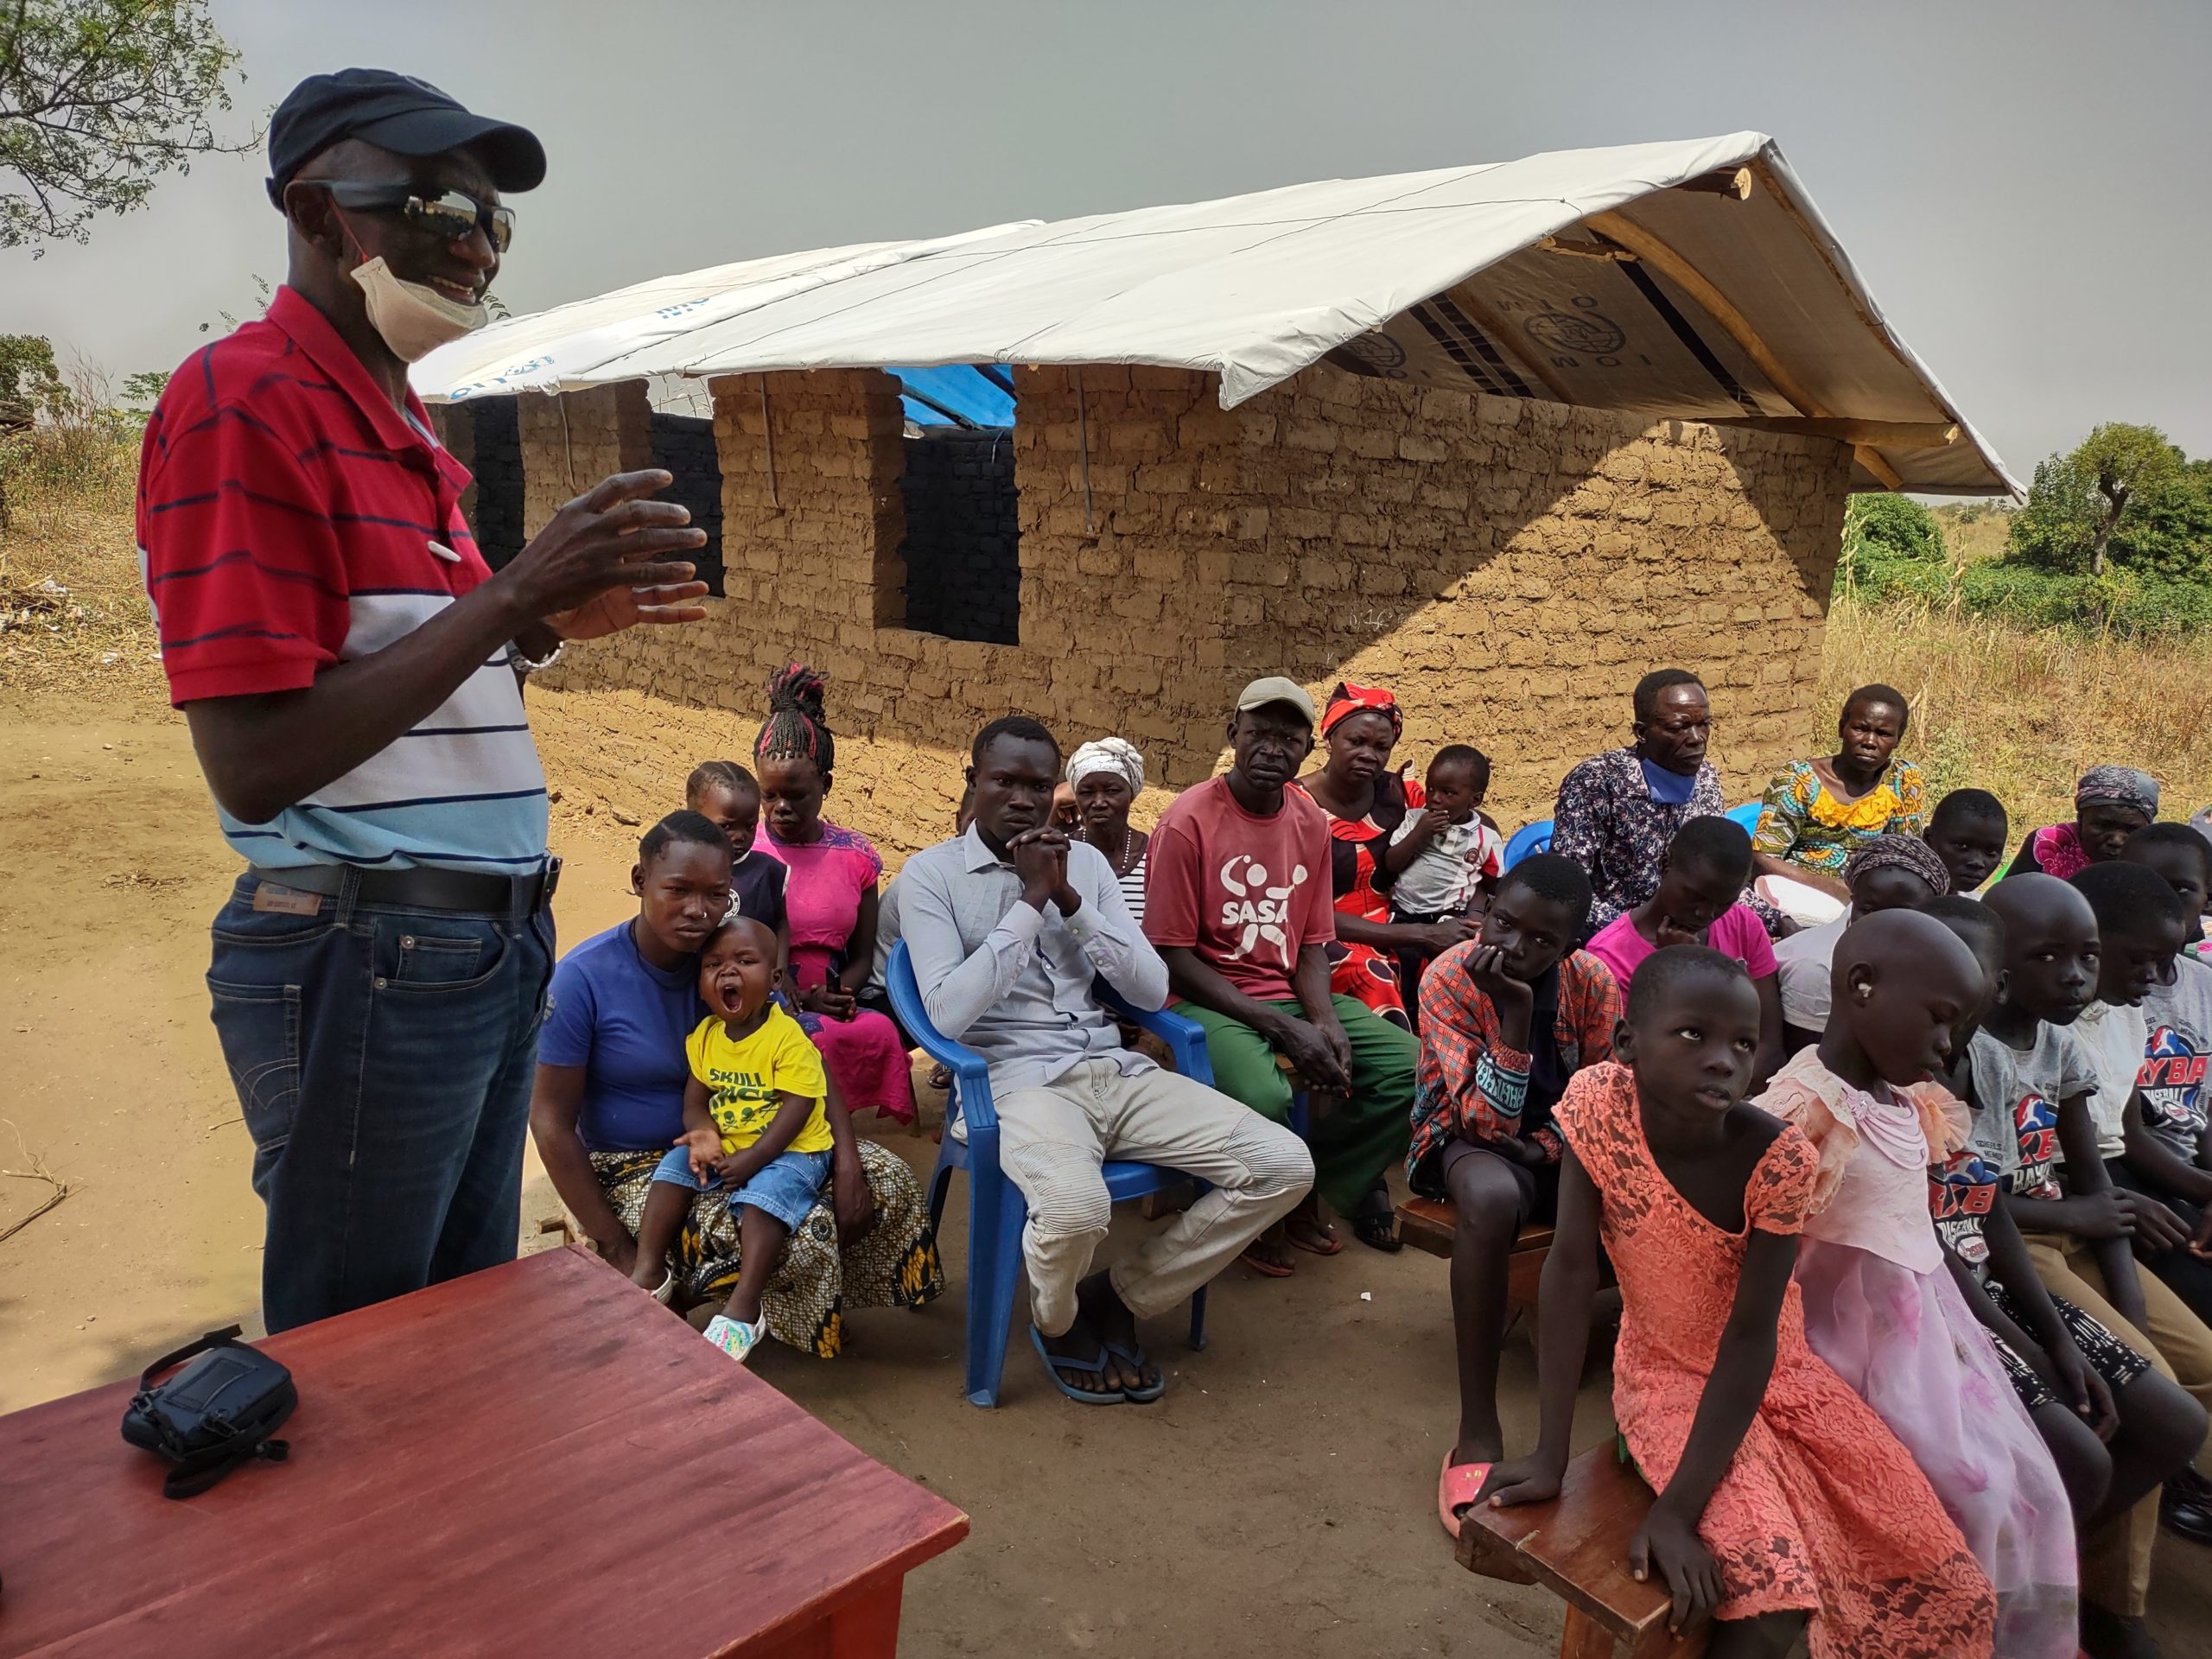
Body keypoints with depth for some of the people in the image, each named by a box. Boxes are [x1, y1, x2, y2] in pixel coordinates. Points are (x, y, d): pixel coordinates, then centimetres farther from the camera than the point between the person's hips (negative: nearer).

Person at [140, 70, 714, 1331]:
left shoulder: (402, 426, 15)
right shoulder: (245, 400, -12)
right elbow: (254, 765, -20)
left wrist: (556, 623, 5)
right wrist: (513, 593, -20)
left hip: (498, 939, 9)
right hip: (364, 955, -8)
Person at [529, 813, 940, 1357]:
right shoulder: (584, 977, -17)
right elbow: (551, 1121, -15)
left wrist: (847, 1164, -19)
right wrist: (618, 1250, -19)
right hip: (634, 1170, -6)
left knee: (890, 1181, -6)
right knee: (792, 1242, -30)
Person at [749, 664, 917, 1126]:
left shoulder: (855, 856, 10)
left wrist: (838, 995, -10)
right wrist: (800, 999, -14)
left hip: (833, 1010, 3)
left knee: (881, 1031, -29)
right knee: (828, 1039, -34)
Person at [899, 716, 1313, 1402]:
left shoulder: (1085, 860, 13)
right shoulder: (931, 872, 0)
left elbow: (1153, 991, 5)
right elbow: (948, 1014, -13)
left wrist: (1070, 900, -6)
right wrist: (1030, 901, -13)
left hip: (1114, 1069, 5)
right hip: (1017, 1080, -5)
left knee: (1284, 1166, -11)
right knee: (1076, 1206, -38)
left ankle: (1119, 1296, 8)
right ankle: (1056, 1319, 2)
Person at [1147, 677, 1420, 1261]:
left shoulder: (1312, 823, 6)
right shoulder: (1187, 823, -12)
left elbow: (1312, 943, 9)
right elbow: (1174, 956, -13)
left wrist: (1326, 1021, -12)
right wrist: (1282, 1027, -19)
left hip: (1291, 994, 6)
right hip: (1210, 999, -6)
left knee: (1410, 1065, -10)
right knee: (1262, 1096, -35)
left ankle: (1307, 1190, 7)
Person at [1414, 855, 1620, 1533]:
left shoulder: (1595, 983, -7)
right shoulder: (1449, 977, -18)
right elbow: (1487, 1123, -24)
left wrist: (1546, 1146, -17)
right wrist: (1512, 1013, -33)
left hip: (1561, 1144, 4)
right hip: (1468, 1142, -4)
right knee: (1492, 1196, -40)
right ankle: (1477, 1433, -34)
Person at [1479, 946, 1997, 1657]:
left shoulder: (1778, 1157, -24)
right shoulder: (1598, 1104, -23)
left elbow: (1751, 1334, -23)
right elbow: (1570, 1268, -20)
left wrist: (1679, 1506, -28)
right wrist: (1552, 1452, -21)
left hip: (1774, 1372, 2)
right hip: (1665, 1373, -1)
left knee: (1937, 1580, -5)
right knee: (1777, 1590, -22)